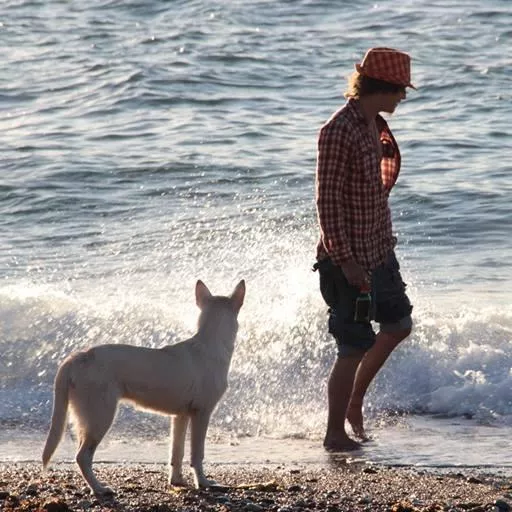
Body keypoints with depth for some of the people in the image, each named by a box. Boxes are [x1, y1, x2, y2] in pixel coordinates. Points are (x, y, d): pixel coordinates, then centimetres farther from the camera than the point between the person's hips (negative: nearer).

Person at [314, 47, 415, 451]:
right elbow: (328, 201, -22)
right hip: (349, 258, -10)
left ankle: (355, 402, 35)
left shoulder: (375, 125, 8)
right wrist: (345, 260, -23)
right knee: (355, 348, -4)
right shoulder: (339, 132, -21)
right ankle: (335, 435, 9)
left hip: (379, 251, 10)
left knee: (399, 326, 20)